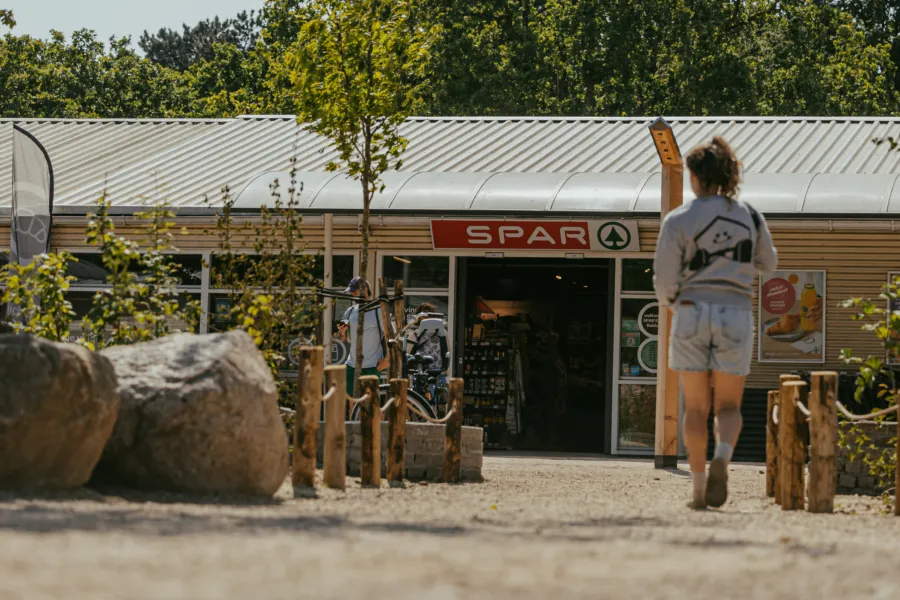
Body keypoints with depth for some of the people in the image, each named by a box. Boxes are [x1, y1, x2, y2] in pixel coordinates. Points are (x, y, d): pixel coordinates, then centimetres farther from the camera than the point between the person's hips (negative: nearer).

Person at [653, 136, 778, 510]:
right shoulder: (750, 217, 3)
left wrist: (670, 302, 18)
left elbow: (665, 281, -5)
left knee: (696, 407, 10)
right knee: (729, 406, 9)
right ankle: (721, 459, -22)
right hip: (735, 315, 1)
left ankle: (699, 489, 6)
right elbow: (768, 264, 18)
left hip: (692, 314, -1)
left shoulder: (678, 220, -5)